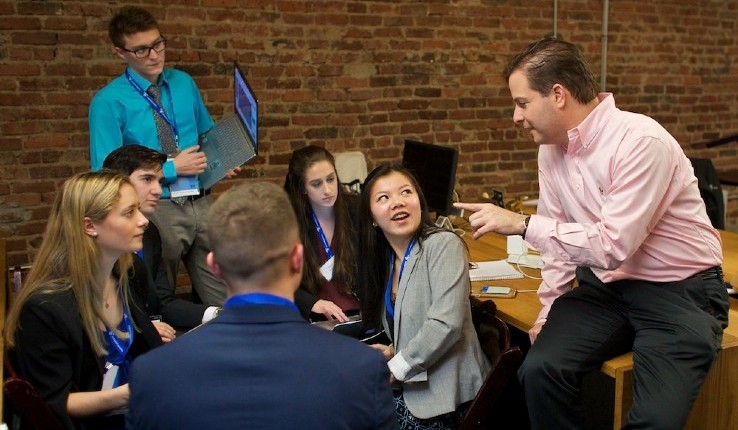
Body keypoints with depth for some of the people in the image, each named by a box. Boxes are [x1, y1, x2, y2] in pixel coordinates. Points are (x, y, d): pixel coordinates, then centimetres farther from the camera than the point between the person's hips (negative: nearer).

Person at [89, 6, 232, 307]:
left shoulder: (184, 83, 8)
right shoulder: (108, 101, -7)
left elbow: (208, 134, 22)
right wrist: (172, 167, -14)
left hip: (201, 203, 4)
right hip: (155, 210, -4)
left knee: (224, 301, 6)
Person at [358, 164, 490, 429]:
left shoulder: (444, 245, -14)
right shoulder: (381, 259, 8)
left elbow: (446, 324, -24)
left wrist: (395, 368, -18)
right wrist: (393, 352, -2)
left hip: (441, 395, -6)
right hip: (409, 386, 6)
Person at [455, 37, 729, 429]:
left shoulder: (641, 142, -22)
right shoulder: (552, 148, 1)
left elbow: (612, 246, -26)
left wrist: (522, 225, -24)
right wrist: (549, 311, 7)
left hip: (679, 291, -5)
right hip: (606, 286, 6)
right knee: (539, 370, -19)